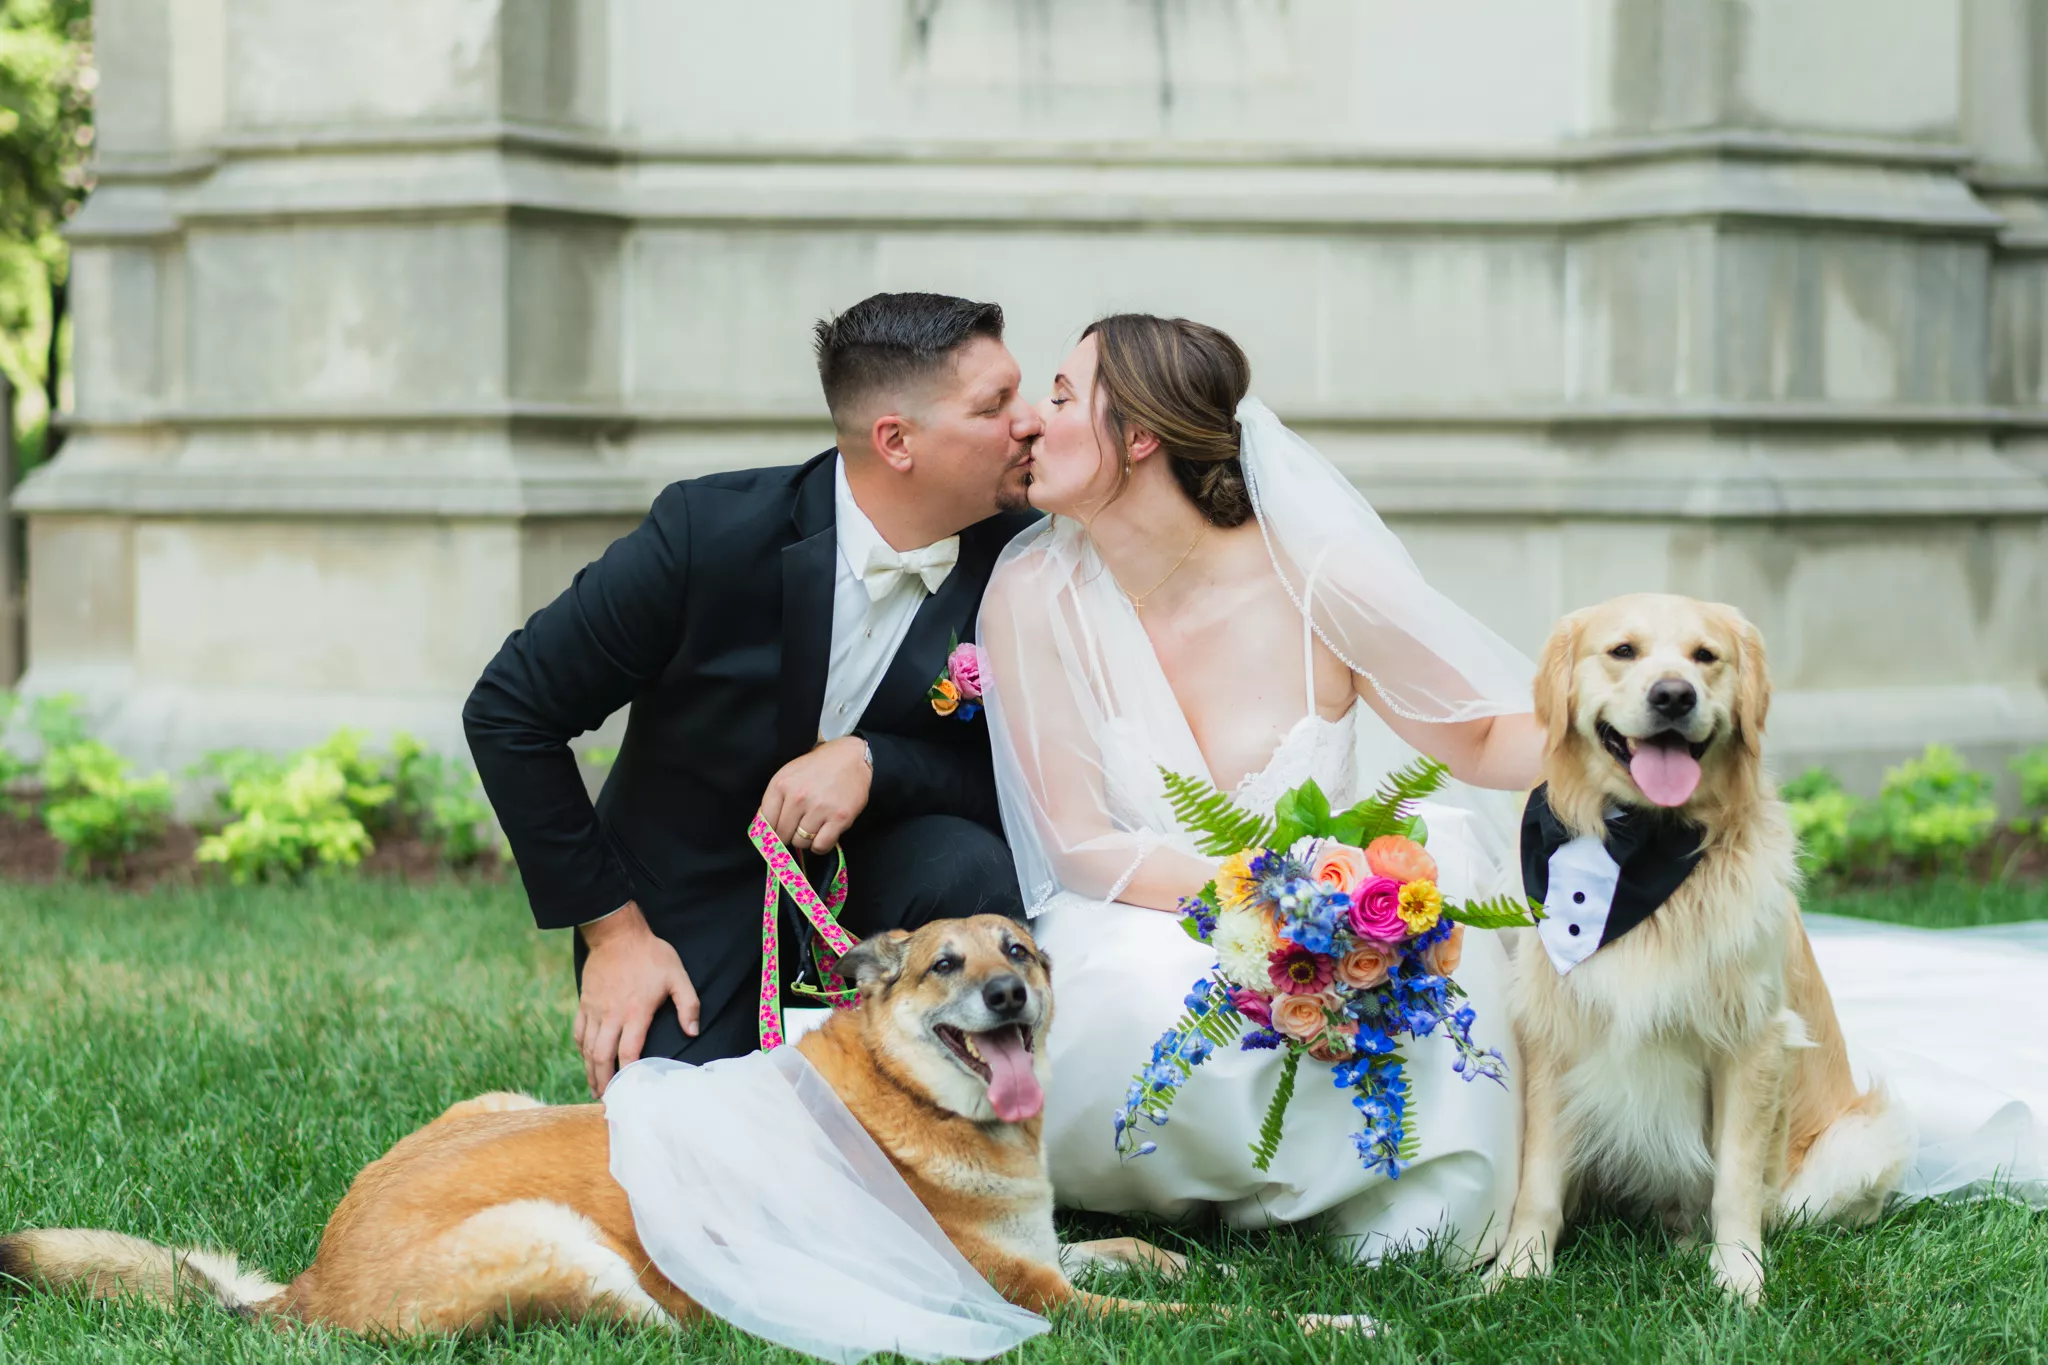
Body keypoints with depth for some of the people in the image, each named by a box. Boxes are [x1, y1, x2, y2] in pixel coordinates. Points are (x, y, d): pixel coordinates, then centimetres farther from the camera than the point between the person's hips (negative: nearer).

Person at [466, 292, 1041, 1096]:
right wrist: (612, 929, -13)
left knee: (969, 870, -30)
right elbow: (508, 714, -14)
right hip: (693, 905, -2)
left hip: (872, 871, 2)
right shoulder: (709, 529, -22)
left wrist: (872, 761, -28)